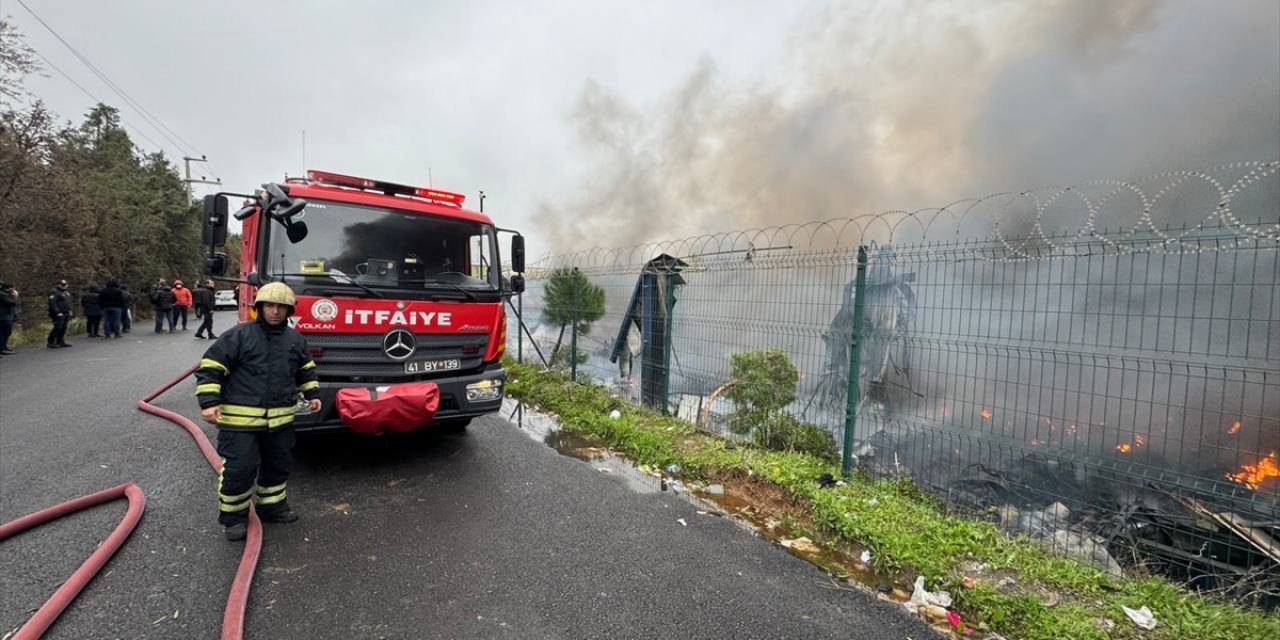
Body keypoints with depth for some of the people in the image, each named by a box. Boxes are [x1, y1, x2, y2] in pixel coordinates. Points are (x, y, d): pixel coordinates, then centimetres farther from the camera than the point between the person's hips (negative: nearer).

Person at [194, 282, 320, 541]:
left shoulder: (295, 339, 7)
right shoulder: (238, 335, -8)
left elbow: (305, 370, 22)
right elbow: (210, 367, -7)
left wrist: (312, 394, 16)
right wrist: (209, 401, -15)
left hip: (280, 419, 5)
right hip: (239, 420, -5)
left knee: (278, 465, 16)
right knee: (238, 468, -1)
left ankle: (272, 505, 34)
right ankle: (233, 516, 20)